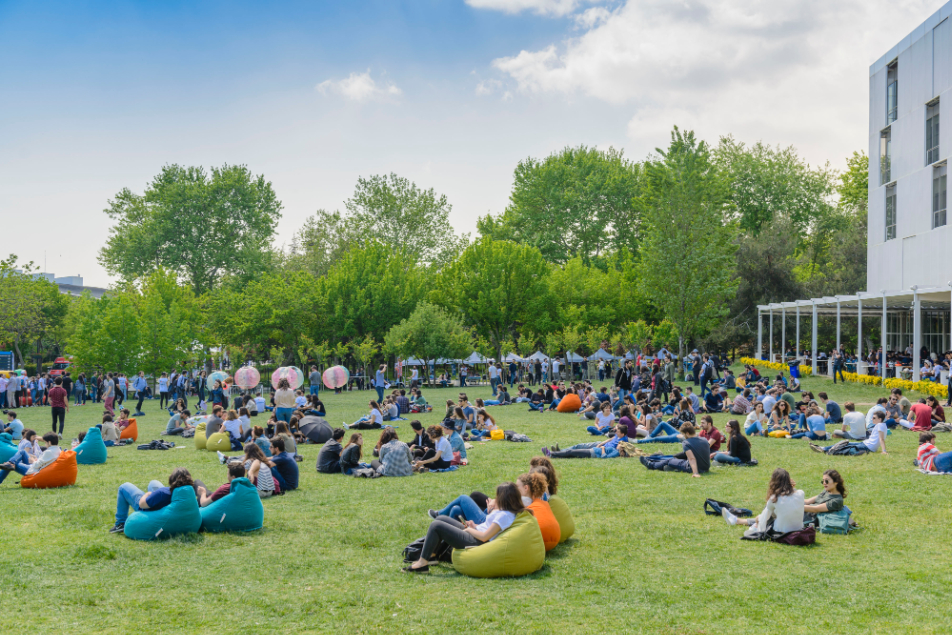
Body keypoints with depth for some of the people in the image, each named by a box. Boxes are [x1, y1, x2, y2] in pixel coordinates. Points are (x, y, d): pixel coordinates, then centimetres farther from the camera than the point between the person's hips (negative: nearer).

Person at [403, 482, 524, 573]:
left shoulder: (505, 516, -24)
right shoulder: (504, 511, 6)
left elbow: (484, 537, -25)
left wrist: (469, 529, -11)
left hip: (476, 543, -11)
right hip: (474, 535, 11)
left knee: (436, 526, -11)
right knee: (440, 519, 17)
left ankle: (422, 564, -6)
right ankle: (431, 555, 21)